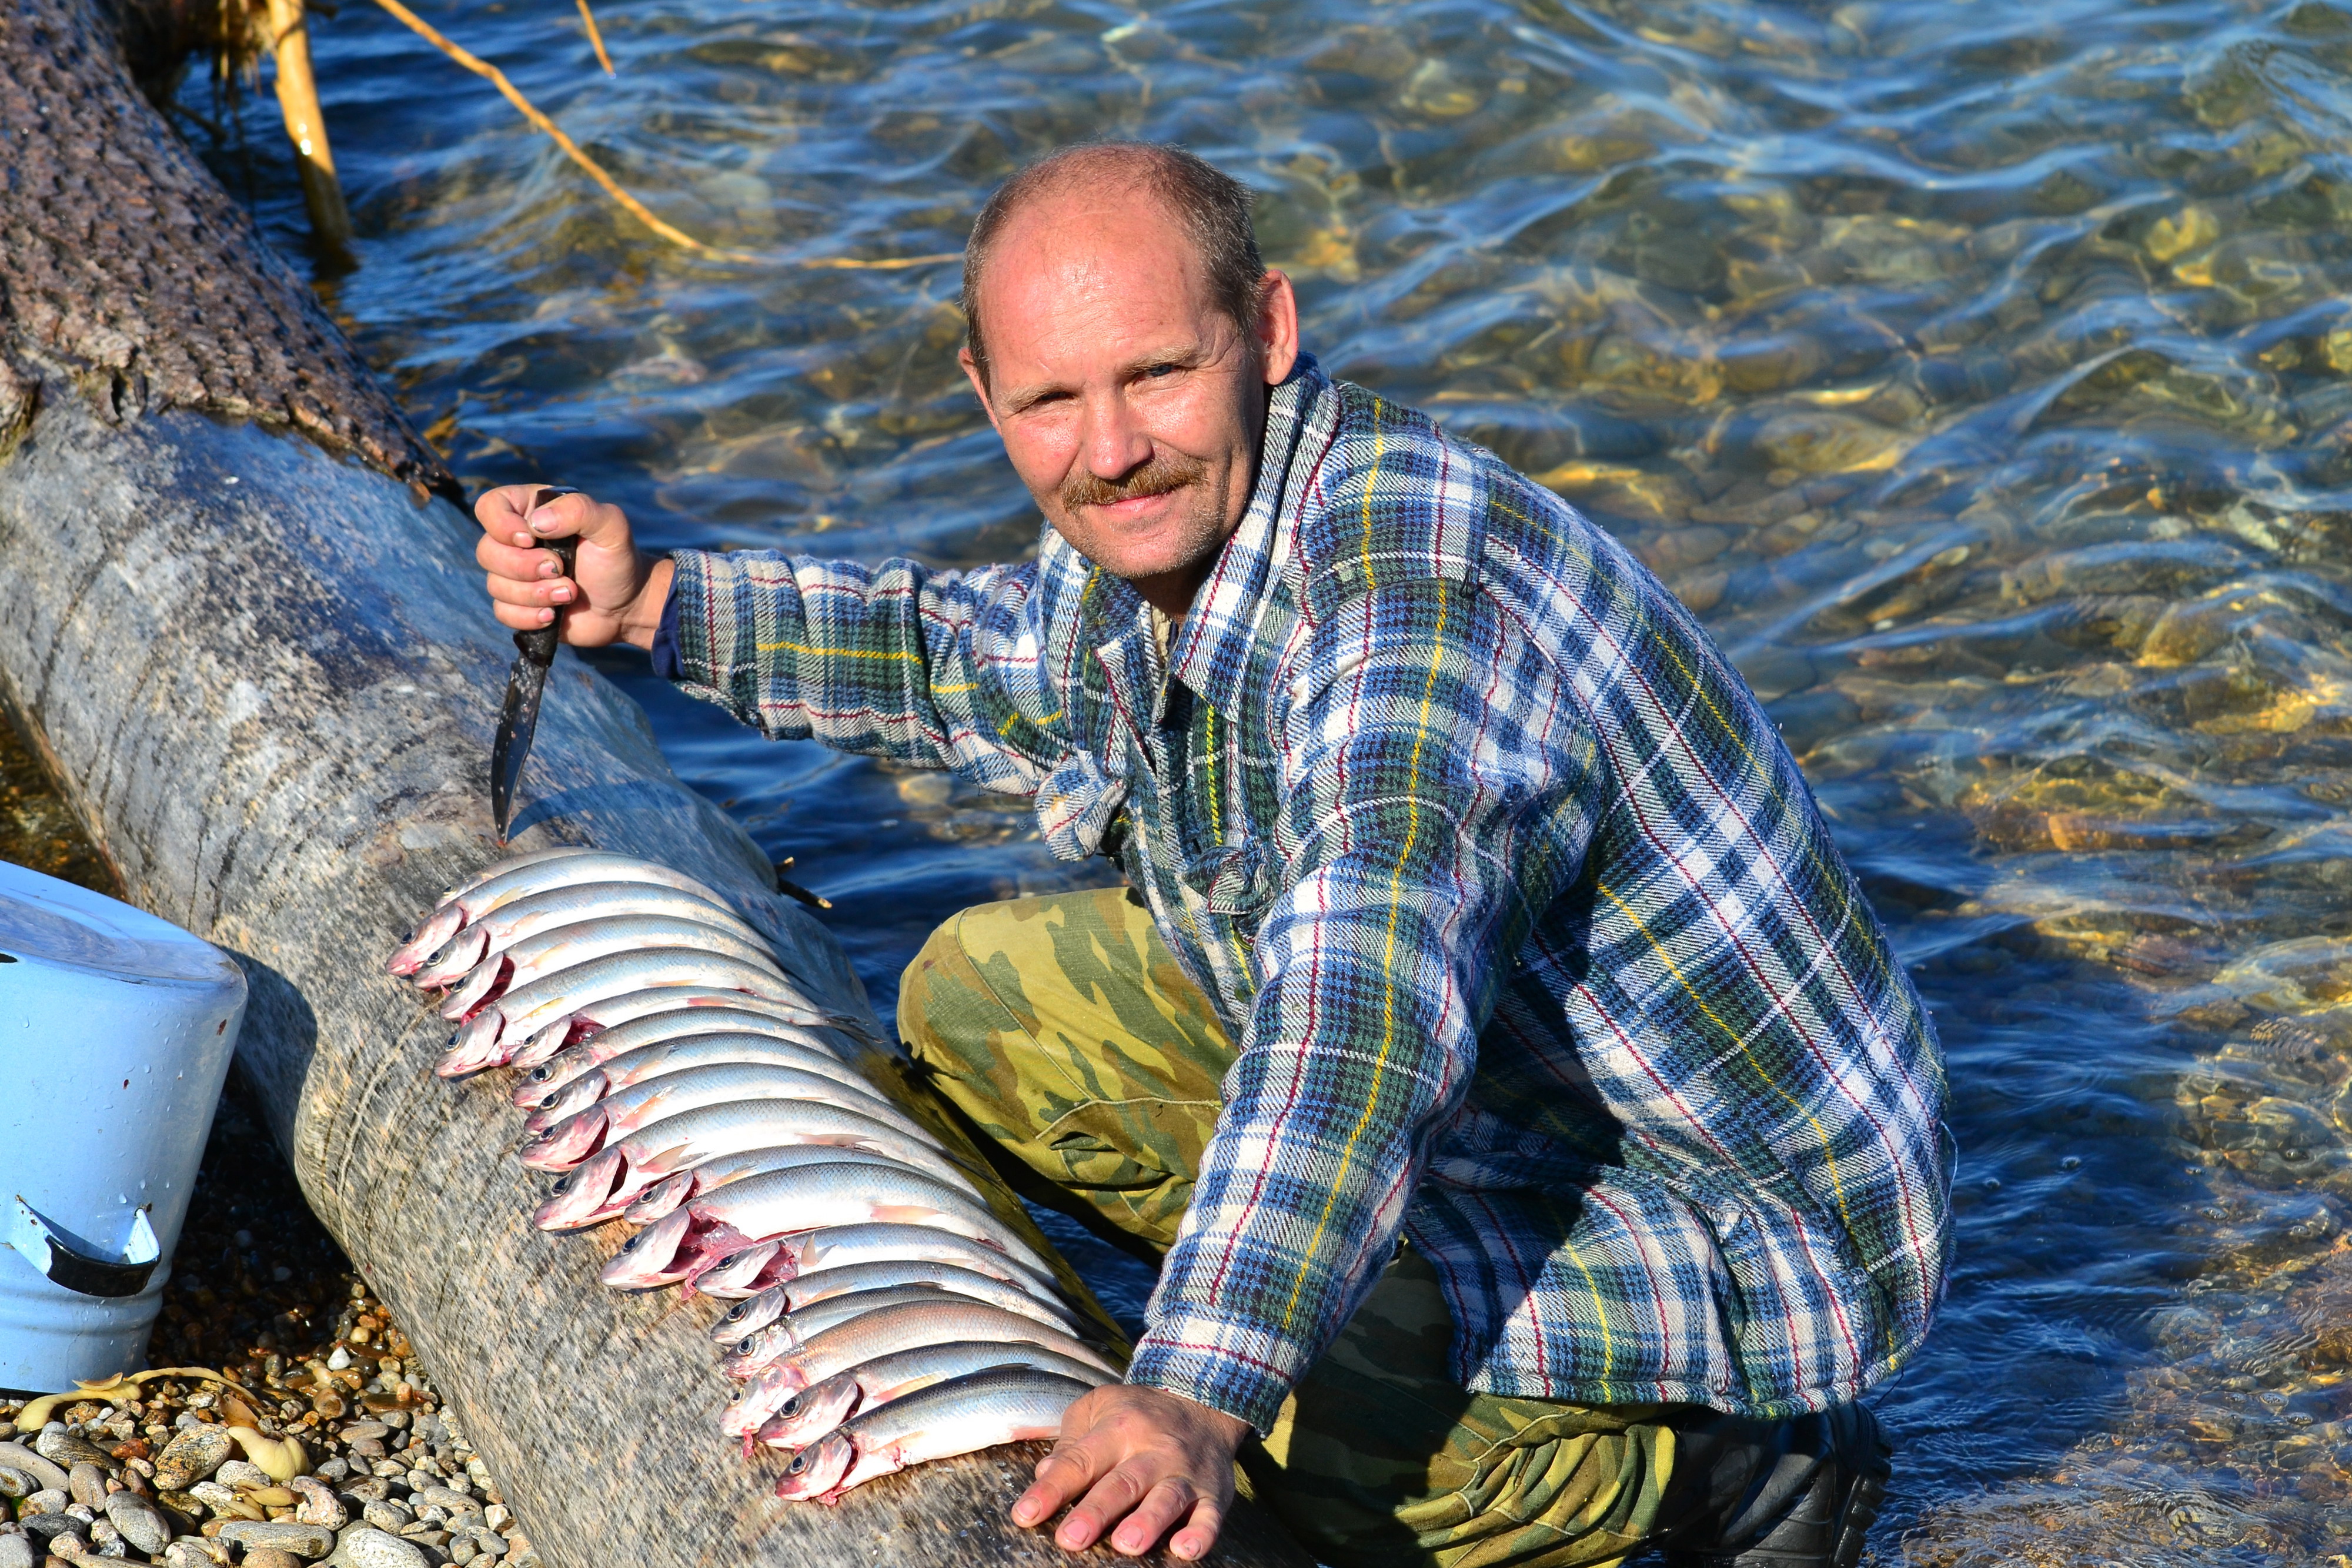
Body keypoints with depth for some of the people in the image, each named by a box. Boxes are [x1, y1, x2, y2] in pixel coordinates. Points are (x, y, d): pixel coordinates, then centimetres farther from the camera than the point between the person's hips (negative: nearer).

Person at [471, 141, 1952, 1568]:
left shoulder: (1422, 588, -35)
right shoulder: (1170, 528, -4)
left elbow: (1370, 1022, -49)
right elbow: (981, 660, 20)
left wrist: (1196, 1399, -60)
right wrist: (653, 602, 9)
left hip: (1744, 1217, -9)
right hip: (1503, 1090, 9)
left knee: (1330, 1414, -35)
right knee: (983, 1000, 9)